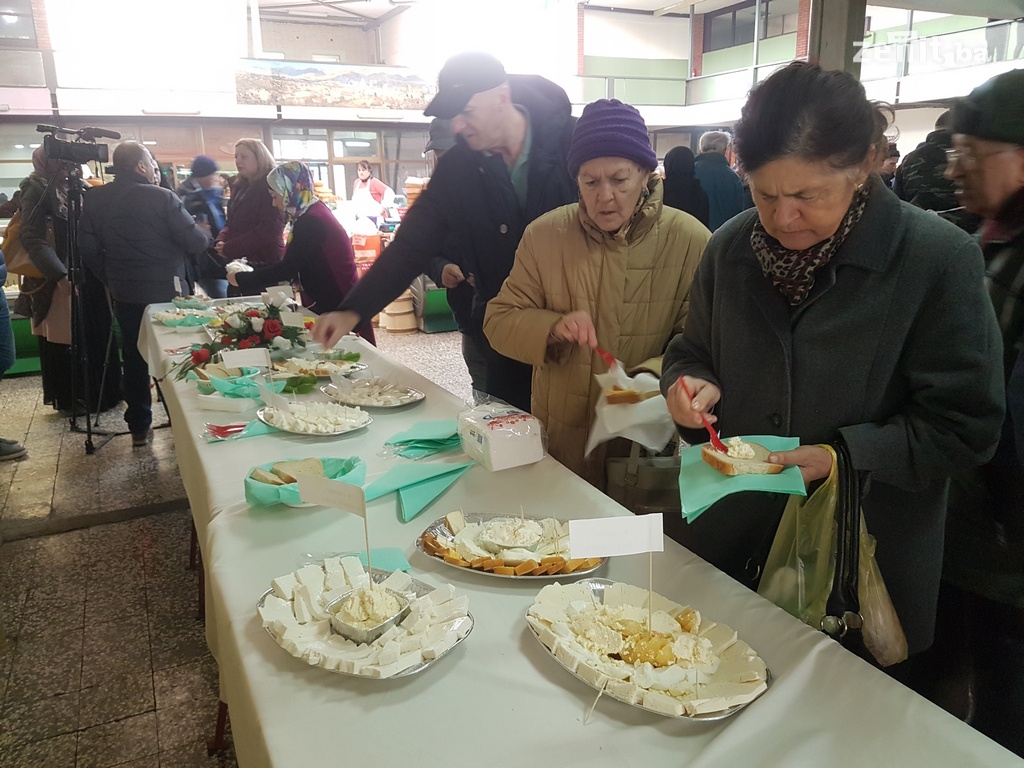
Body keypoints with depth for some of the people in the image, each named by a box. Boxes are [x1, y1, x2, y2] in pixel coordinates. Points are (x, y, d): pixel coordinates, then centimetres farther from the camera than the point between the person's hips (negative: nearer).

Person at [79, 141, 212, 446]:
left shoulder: (94, 200, 0)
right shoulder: (162, 197, -15)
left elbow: (88, 250, 1)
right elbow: (196, 243, -16)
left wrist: (112, 280, 13)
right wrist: (206, 234, 6)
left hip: (125, 295, 4)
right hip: (168, 293, -4)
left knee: (134, 360, 14)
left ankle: (139, 428, 20)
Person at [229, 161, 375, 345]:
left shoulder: (311, 221, -18)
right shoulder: (314, 213, 11)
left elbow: (288, 268, -19)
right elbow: (295, 265, 14)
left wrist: (241, 279, -8)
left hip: (338, 307, -9)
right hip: (333, 303, 9)